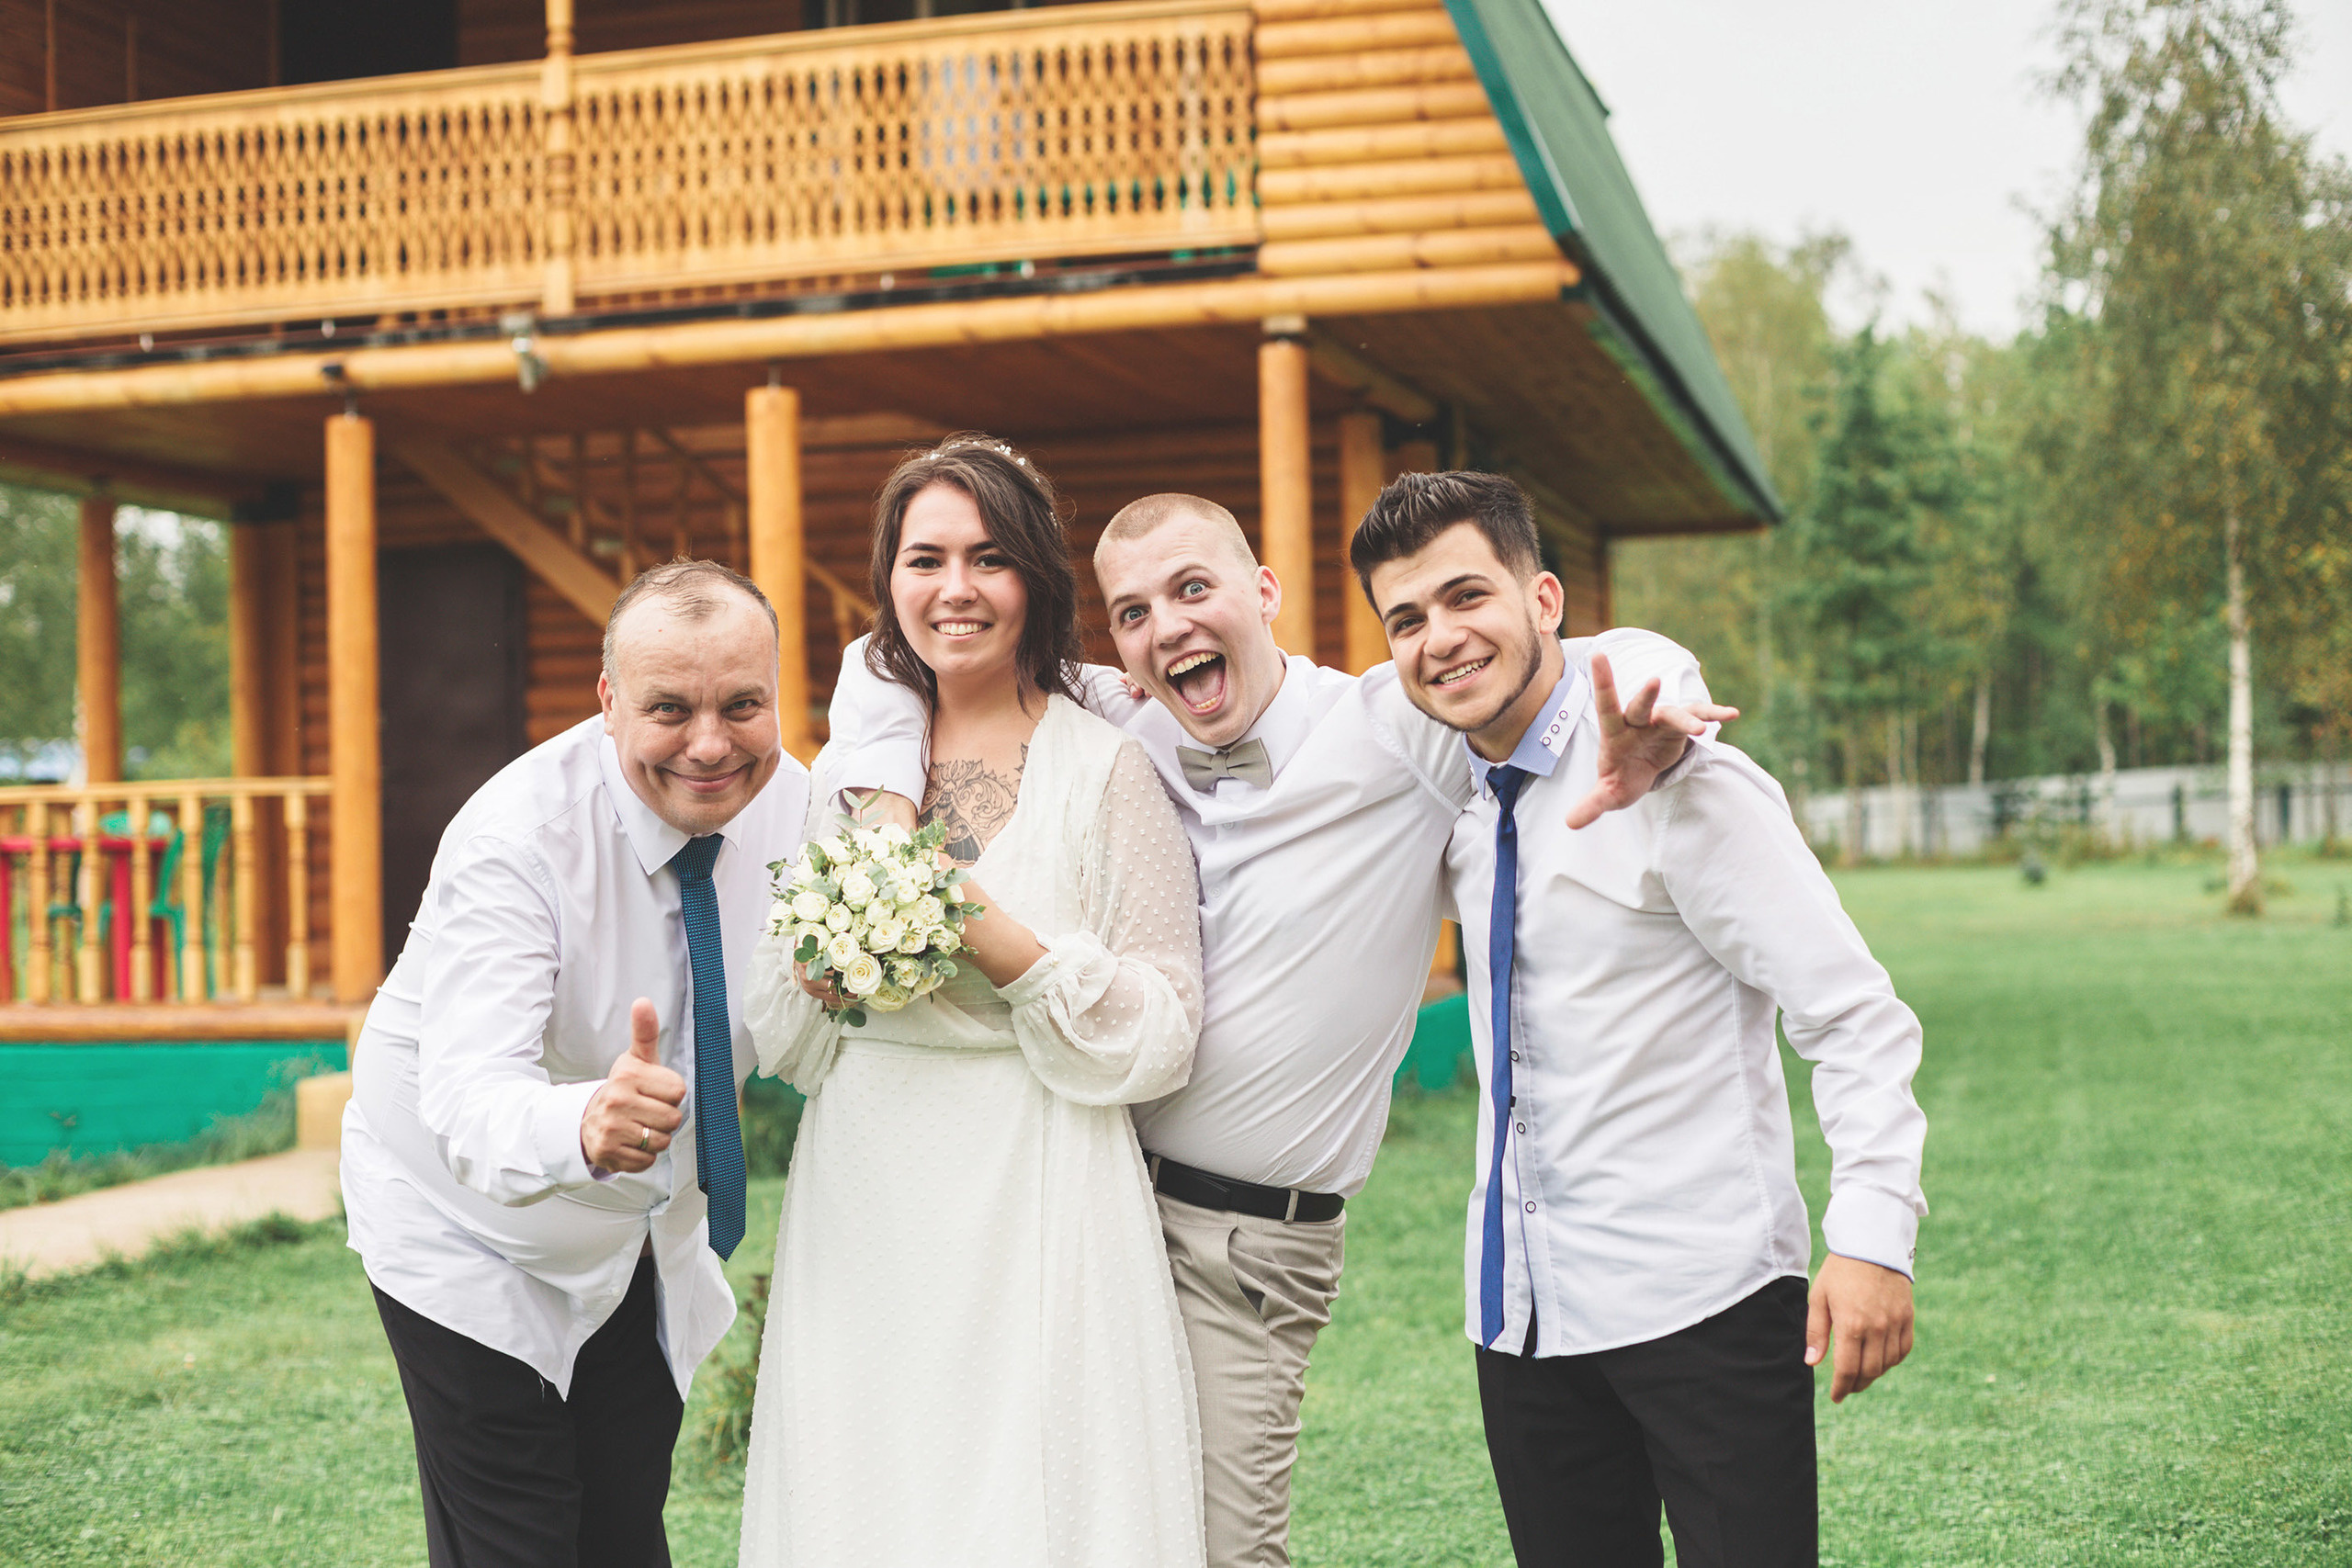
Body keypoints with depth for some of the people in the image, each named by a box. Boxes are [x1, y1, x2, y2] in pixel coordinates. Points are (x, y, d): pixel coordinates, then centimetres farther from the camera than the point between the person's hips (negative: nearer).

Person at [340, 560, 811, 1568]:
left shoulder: (788, 803, -13)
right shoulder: (515, 841, -30)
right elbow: (468, 1103, -42)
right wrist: (584, 1126, -62)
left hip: (640, 1237, 5)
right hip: (476, 1232, -5)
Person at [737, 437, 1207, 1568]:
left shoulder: (1105, 769, -4)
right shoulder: (842, 770, 10)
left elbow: (1163, 1035, -7)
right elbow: (776, 1039, 14)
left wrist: (1006, 946, -18)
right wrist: (822, 978, -7)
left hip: (1035, 1214, -4)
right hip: (863, 1211, 4)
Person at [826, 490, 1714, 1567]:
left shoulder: (1397, 732, -7)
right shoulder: (1110, 734, 3)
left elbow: (1631, 661, -10)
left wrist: (1646, 724, -34)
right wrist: (887, 801, -8)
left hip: (1250, 1245, -3)